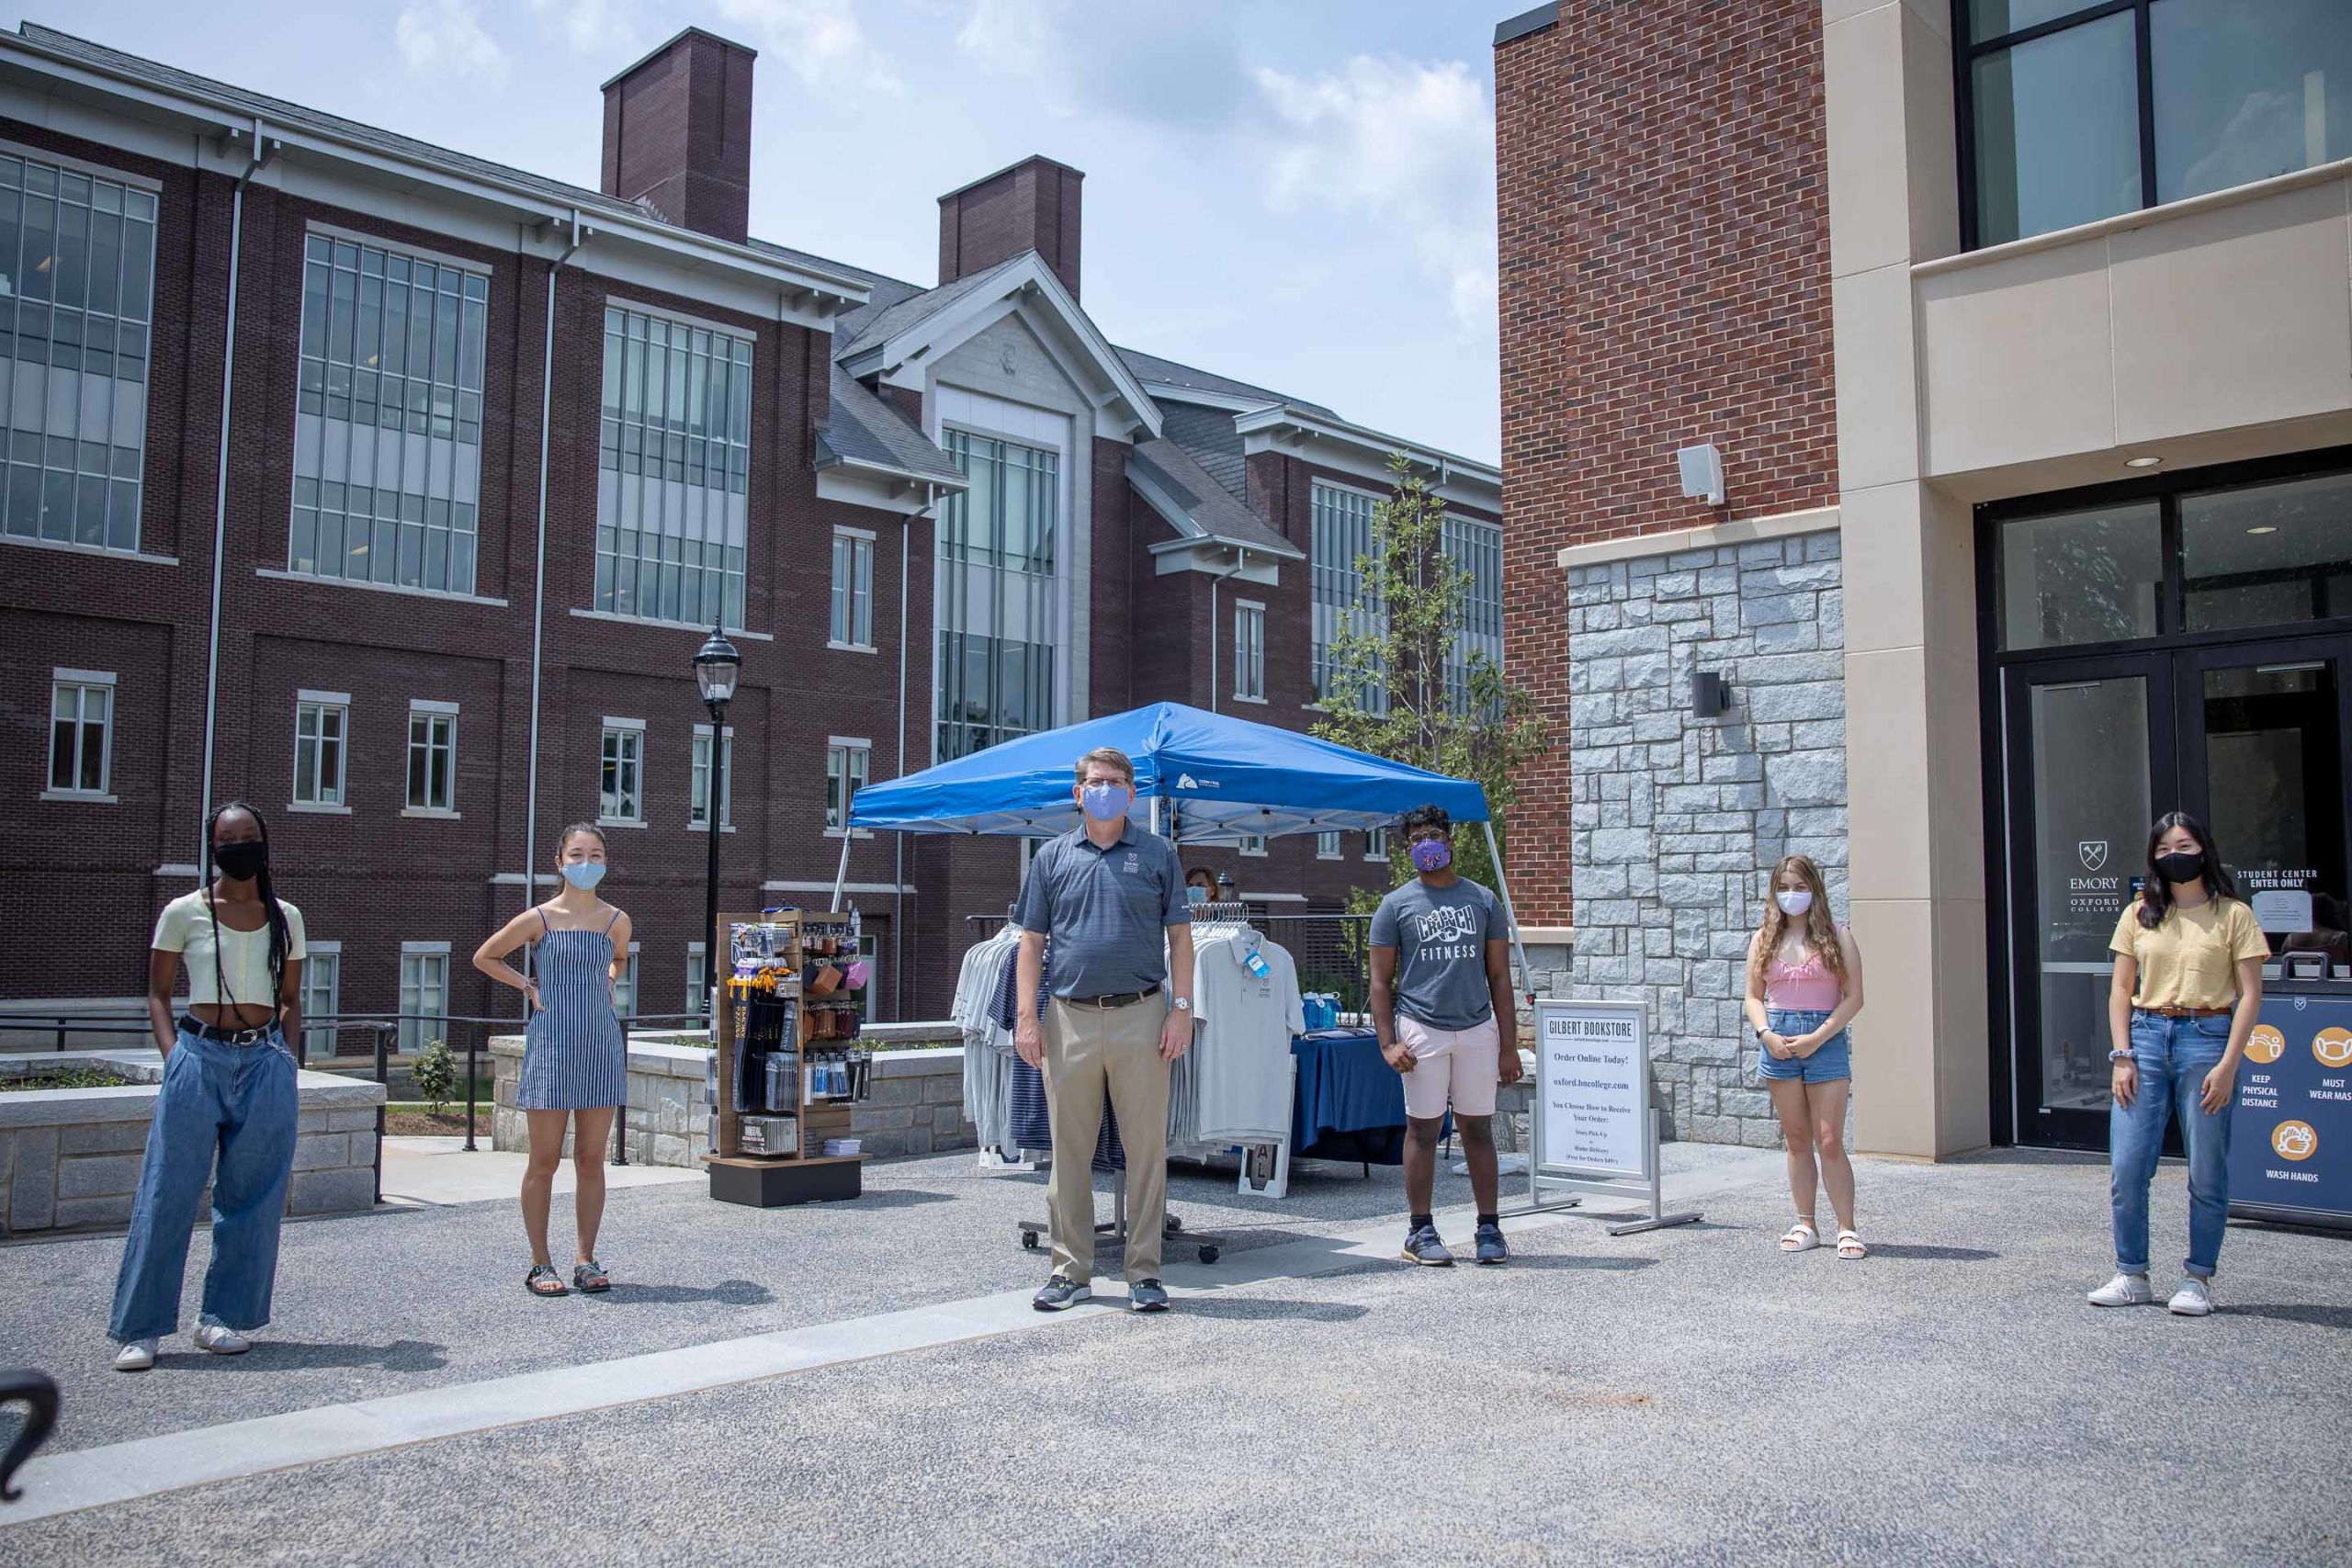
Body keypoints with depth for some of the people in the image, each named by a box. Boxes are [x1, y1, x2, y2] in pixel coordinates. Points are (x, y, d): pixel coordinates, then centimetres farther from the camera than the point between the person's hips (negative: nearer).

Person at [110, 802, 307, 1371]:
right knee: (169, 1191, -2)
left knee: (252, 1196, 5)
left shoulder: (286, 917, 10)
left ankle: (227, 1318, 17)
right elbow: (158, 994, 6)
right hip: (199, 1057, -2)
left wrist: (285, 1058, 3)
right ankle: (139, 1328, 7)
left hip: (266, 1063, 2)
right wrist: (173, 1055, -6)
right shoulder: (185, 912, 3)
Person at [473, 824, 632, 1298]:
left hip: (602, 1044, 3)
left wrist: (607, 983, 10)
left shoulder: (617, 921, 5)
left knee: (592, 1160, 6)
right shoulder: (538, 918, -3)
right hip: (551, 1043, -3)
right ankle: (540, 1264, 11)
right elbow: (484, 957, 10)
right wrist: (527, 986, 0)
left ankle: (587, 1261, 14)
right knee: (545, 1160, 1)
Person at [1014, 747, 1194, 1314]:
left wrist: (1181, 1008, -5)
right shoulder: (1052, 856, 11)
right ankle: (1071, 1272, 16)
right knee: (1069, 1150, 6)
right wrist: (1026, 1017, 0)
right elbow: (1031, 941, 9)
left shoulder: (1158, 854, 8)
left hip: (1140, 1017, -1)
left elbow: (1179, 937, 6)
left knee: (1146, 1148, 1)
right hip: (1069, 1018, 1)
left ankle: (1145, 1273, 11)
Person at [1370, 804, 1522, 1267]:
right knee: (1423, 1130, 2)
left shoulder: (1483, 901, 10)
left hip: (1478, 1029, 2)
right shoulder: (1396, 905, 5)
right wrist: (1388, 1043, -8)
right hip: (1422, 1030, -2)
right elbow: (1381, 981, 3)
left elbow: (1499, 977, 9)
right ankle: (1421, 1231, 9)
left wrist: (1508, 1046, 2)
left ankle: (1488, 1228, 14)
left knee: (1478, 1130, 6)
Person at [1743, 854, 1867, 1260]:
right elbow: (1754, 997, 10)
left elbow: (1854, 997, -3)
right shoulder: (1764, 938, 10)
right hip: (1778, 1041, 3)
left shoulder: (1837, 936, 1)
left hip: (1825, 1040, -3)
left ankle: (1847, 1229, 2)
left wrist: (1817, 1038, -12)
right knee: (1796, 1141, 9)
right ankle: (1806, 1225, 16)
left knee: (1830, 1141, -6)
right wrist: (1767, 1034, -8)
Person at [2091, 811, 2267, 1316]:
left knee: (2207, 1171, 2)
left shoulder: (2233, 915, 2)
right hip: (2146, 1035, 3)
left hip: (2207, 1038, -3)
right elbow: (2120, 990, 11)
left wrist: (2227, 1065, -10)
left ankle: (2198, 1279, 14)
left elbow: (2250, 995, -2)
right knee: (2125, 1168, 0)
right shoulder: (2139, 914, 10)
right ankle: (2132, 1276, 11)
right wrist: (2123, 1055, 0)